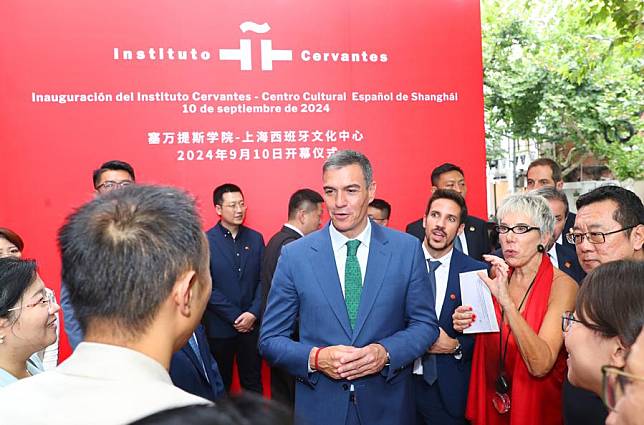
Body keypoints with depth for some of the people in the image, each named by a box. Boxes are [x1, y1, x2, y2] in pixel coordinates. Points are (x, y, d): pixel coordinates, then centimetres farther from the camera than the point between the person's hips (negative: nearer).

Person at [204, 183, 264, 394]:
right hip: (219, 327, -3)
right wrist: (235, 317, -12)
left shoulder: (255, 238, 5)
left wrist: (253, 314, -9)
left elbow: (263, 280, 4)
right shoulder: (205, 241, -8)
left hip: (251, 326, 3)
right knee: (220, 384, 12)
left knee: (253, 382, 12)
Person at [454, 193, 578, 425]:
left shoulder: (562, 285, -20)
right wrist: (466, 324, -12)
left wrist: (506, 301, -38)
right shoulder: (497, 273, -4)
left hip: (538, 406, -4)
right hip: (491, 400, 5)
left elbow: (540, 365, -30)